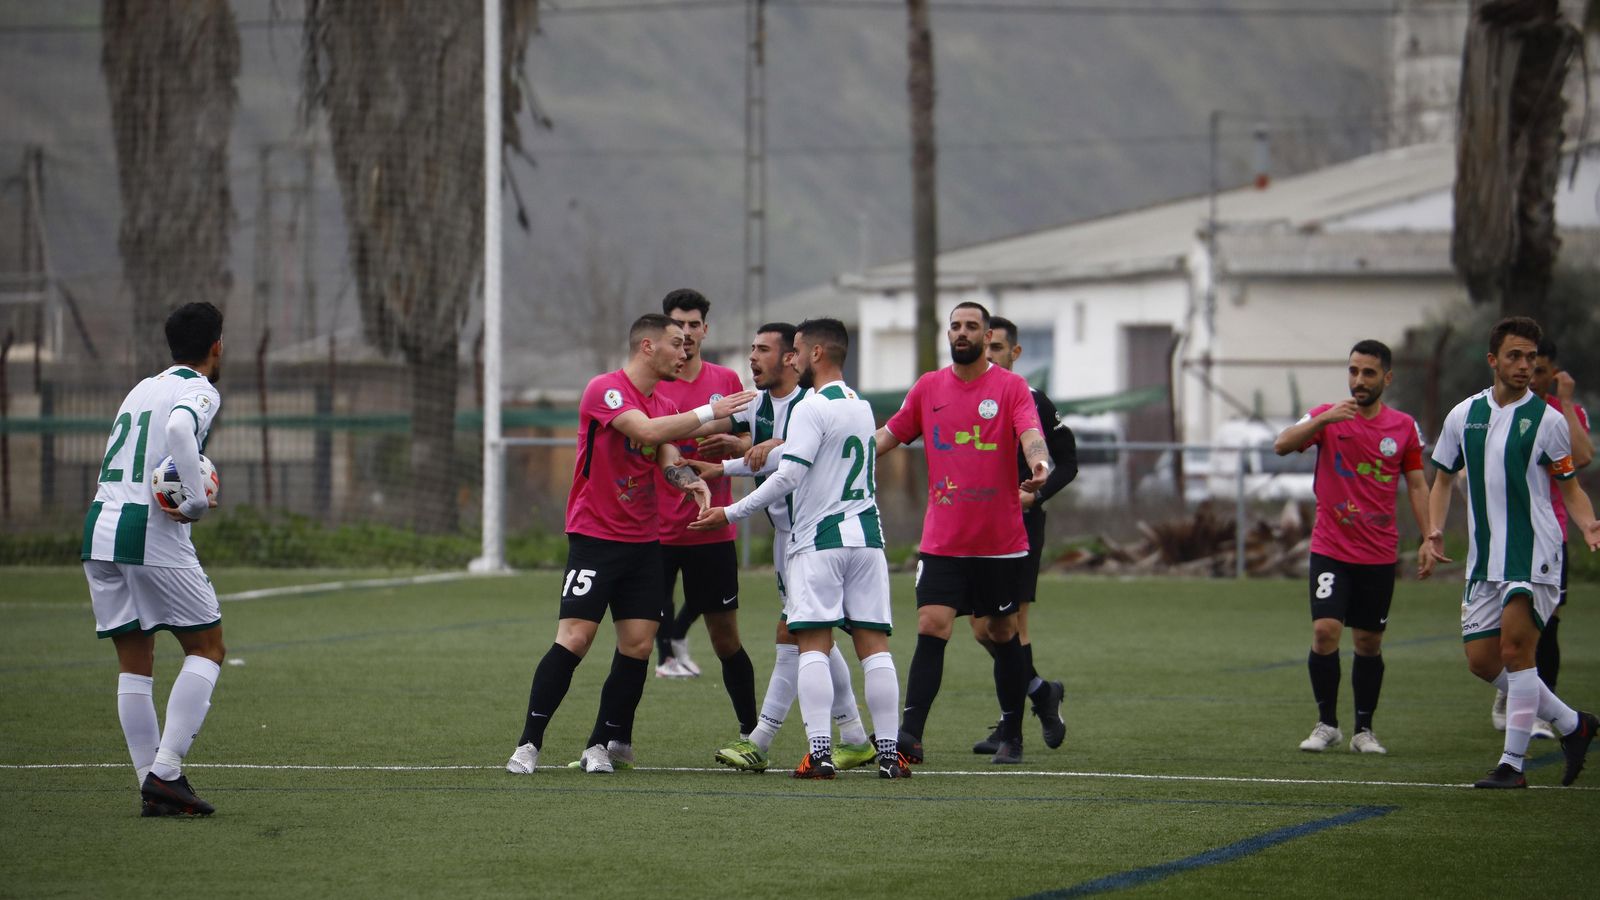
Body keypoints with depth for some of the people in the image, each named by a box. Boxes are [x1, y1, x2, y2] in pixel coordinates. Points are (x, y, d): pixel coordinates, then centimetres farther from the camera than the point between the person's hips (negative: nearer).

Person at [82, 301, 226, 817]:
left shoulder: (143, 388, 21)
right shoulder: (200, 391, -3)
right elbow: (179, 429, -25)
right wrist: (197, 501, -20)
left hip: (100, 525, 7)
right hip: (152, 531, -7)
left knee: (134, 664, 10)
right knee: (206, 648, 4)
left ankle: (150, 784, 6)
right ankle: (165, 771, -7)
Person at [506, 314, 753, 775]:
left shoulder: (665, 405, 13)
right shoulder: (605, 390, -11)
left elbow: (669, 458, 2)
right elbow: (647, 431, -26)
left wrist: (690, 480, -20)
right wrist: (709, 412, -24)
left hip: (644, 541, 7)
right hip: (594, 537, -7)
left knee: (638, 643, -1)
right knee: (574, 638, -13)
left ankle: (605, 744, 9)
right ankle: (528, 744, -6)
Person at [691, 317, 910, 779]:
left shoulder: (812, 408, -9)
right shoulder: (862, 406, 16)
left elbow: (788, 476, -15)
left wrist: (731, 513, -6)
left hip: (818, 541, -7)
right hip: (866, 535, 7)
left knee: (813, 644, -5)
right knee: (873, 643, 3)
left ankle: (820, 752, -13)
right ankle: (888, 751, 0)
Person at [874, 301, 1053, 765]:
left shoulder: (1010, 387, -2)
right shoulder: (928, 388, 8)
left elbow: (1030, 433, -17)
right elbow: (890, 434, 13)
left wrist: (1038, 461, -38)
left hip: (1000, 542, -2)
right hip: (942, 541, 2)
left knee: (1004, 633, 9)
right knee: (931, 627, -12)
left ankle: (1012, 736, 22)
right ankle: (910, 734, -19)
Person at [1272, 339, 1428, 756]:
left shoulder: (1404, 427, 4)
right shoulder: (1327, 417, -1)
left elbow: (1416, 486, 10)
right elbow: (1282, 445, -16)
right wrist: (1324, 419, -30)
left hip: (1379, 554, 2)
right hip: (1330, 550, -2)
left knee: (1369, 641, 5)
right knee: (1325, 630, -14)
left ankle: (1364, 730, 16)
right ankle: (1326, 724, 0)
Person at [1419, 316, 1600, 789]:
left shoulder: (1547, 420, -2)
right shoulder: (1464, 415, 9)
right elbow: (1443, 479, 18)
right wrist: (1434, 533, 3)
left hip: (1533, 554, -5)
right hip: (1483, 559, 5)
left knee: (1515, 649, -16)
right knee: (1482, 660, 4)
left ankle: (1512, 762, -10)